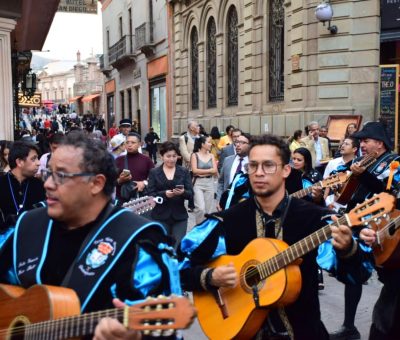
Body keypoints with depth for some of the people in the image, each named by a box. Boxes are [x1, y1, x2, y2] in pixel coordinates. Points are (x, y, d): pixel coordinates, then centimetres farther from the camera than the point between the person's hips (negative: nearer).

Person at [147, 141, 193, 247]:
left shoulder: (184, 171, 7)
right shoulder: (154, 172, 3)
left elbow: (191, 193, 1)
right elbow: (150, 194, -4)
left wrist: (183, 192, -22)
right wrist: (164, 194, -22)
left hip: (180, 216, 1)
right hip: (160, 216, -1)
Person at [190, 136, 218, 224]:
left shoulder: (211, 156, 8)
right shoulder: (195, 155, -2)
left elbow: (215, 171, -1)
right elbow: (195, 170, -13)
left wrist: (202, 172, -10)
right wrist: (209, 170, -7)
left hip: (209, 183, 4)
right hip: (198, 183, -4)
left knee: (208, 210, 6)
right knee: (201, 208, -16)